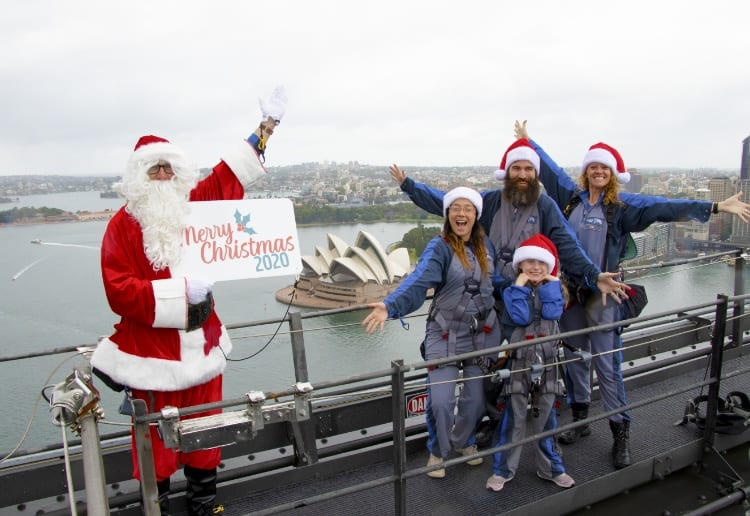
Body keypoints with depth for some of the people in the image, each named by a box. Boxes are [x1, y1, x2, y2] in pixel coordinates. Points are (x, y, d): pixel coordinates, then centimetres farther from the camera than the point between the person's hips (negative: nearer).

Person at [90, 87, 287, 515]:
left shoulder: (194, 204, 5)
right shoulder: (124, 224, -8)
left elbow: (229, 177, 17)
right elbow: (119, 291, -16)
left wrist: (266, 127, 19)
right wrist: (180, 292, -24)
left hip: (201, 348, 5)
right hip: (153, 354, -5)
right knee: (157, 442, 5)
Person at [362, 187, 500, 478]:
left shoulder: (486, 245, 2)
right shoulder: (439, 248, -15)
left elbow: (496, 281, 17)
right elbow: (418, 282, -31)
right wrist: (390, 306, -46)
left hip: (483, 334, 4)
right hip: (445, 335, -4)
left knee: (475, 399, 11)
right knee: (440, 401, -5)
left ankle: (462, 441, 43)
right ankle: (438, 451, 26)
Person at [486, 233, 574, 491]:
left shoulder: (553, 287, 8)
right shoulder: (512, 290, -1)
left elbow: (553, 313, -11)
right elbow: (521, 317, -17)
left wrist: (549, 283, -8)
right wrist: (521, 285, -14)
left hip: (547, 359, 3)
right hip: (518, 358, -3)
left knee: (546, 415, 13)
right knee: (513, 417, 1)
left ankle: (550, 467, 30)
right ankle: (502, 469, 15)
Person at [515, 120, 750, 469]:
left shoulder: (622, 204, -2)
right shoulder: (570, 196, 6)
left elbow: (663, 206, -10)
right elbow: (549, 169, 17)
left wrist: (716, 207, -17)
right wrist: (528, 141, 26)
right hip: (568, 291, 3)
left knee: (607, 364, -1)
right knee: (574, 356, 12)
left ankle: (621, 433, 11)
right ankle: (581, 419, 28)